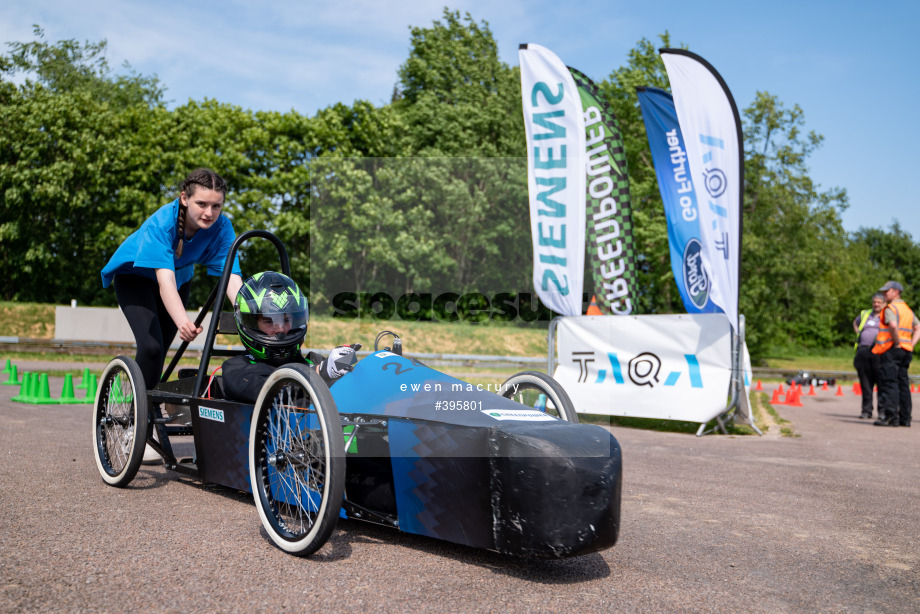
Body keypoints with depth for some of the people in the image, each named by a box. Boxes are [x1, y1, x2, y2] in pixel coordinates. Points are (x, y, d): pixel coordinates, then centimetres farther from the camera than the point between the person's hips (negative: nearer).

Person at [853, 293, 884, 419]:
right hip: (863, 351, 3)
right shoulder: (864, 314, 19)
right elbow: (855, 323, 37)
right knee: (865, 383, 2)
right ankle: (866, 411, 7)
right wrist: (858, 334, 21)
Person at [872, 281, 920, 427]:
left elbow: (893, 325, -26)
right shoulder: (908, 309, 19)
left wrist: (897, 343, -16)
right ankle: (904, 418, 12)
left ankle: (890, 416, -14)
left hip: (891, 350, -9)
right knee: (902, 384, 10)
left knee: (889, 384, -9)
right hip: (906, 350, 9)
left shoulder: (890, 308, -8)